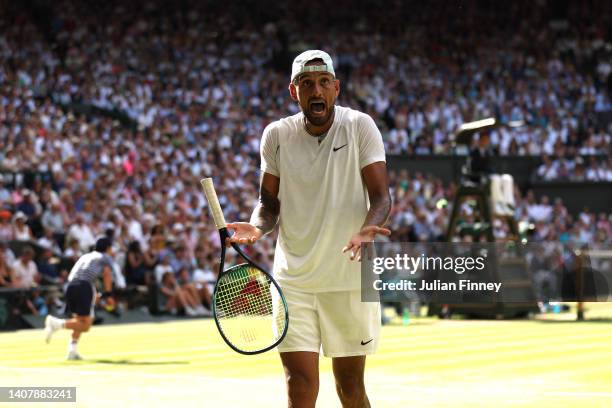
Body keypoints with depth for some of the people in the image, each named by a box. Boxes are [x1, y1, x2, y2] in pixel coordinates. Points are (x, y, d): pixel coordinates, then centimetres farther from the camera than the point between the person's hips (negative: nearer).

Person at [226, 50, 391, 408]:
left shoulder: (360, 126, -5)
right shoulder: (276, 134, 2)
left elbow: (381, 195, -8)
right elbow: (270, 200, 11)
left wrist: (368, 229, -29)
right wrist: (258, 227, -11)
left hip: (350, 277, -1)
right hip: (293, 280, 1)